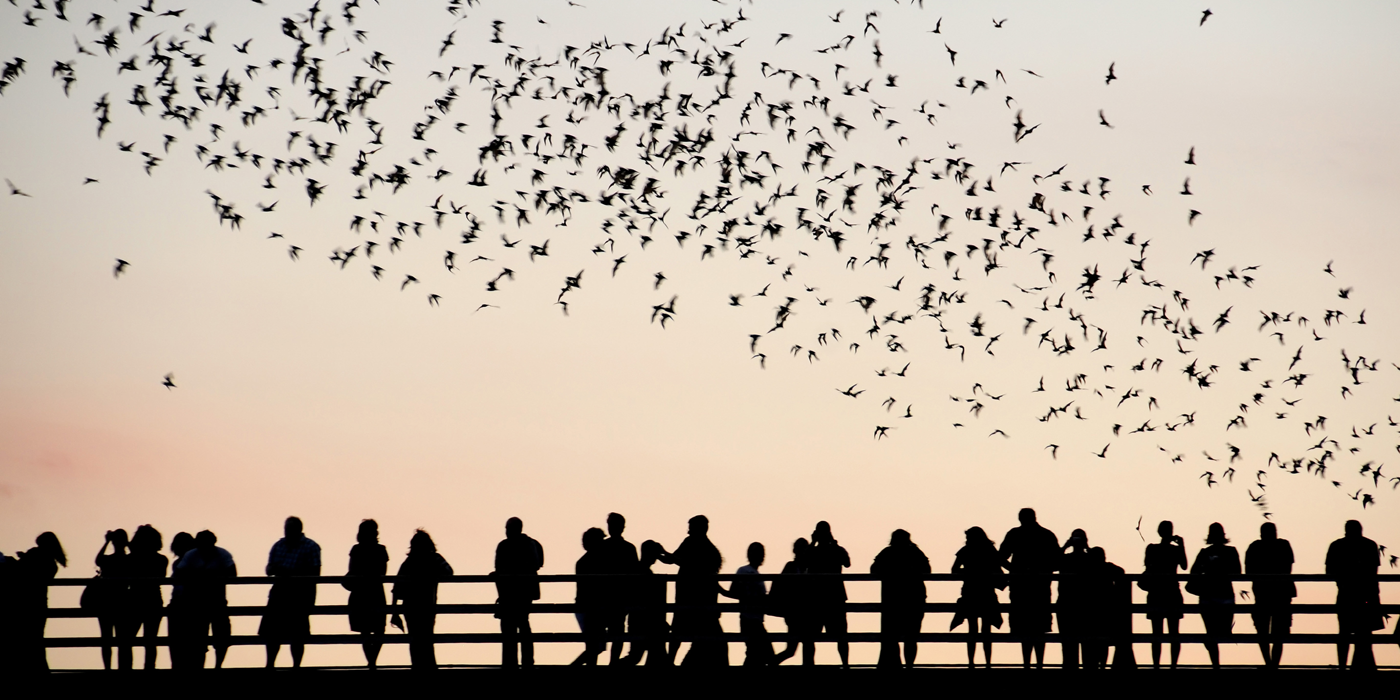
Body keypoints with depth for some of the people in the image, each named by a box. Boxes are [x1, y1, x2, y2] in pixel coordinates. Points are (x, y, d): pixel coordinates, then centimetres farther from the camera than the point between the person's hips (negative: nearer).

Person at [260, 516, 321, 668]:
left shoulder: (310, 547, -3)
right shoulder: (278, 546, 12)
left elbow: (314, 573, -11)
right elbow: (269, 569, 13)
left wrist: (292, 573, -22)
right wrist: (274, 569, -13)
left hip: (300, 594, -5)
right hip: (279, 591, 5)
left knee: (296, 633, -2)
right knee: (270, 630, 1)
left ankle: (296, 666, 8)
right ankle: (269, 665, 11)